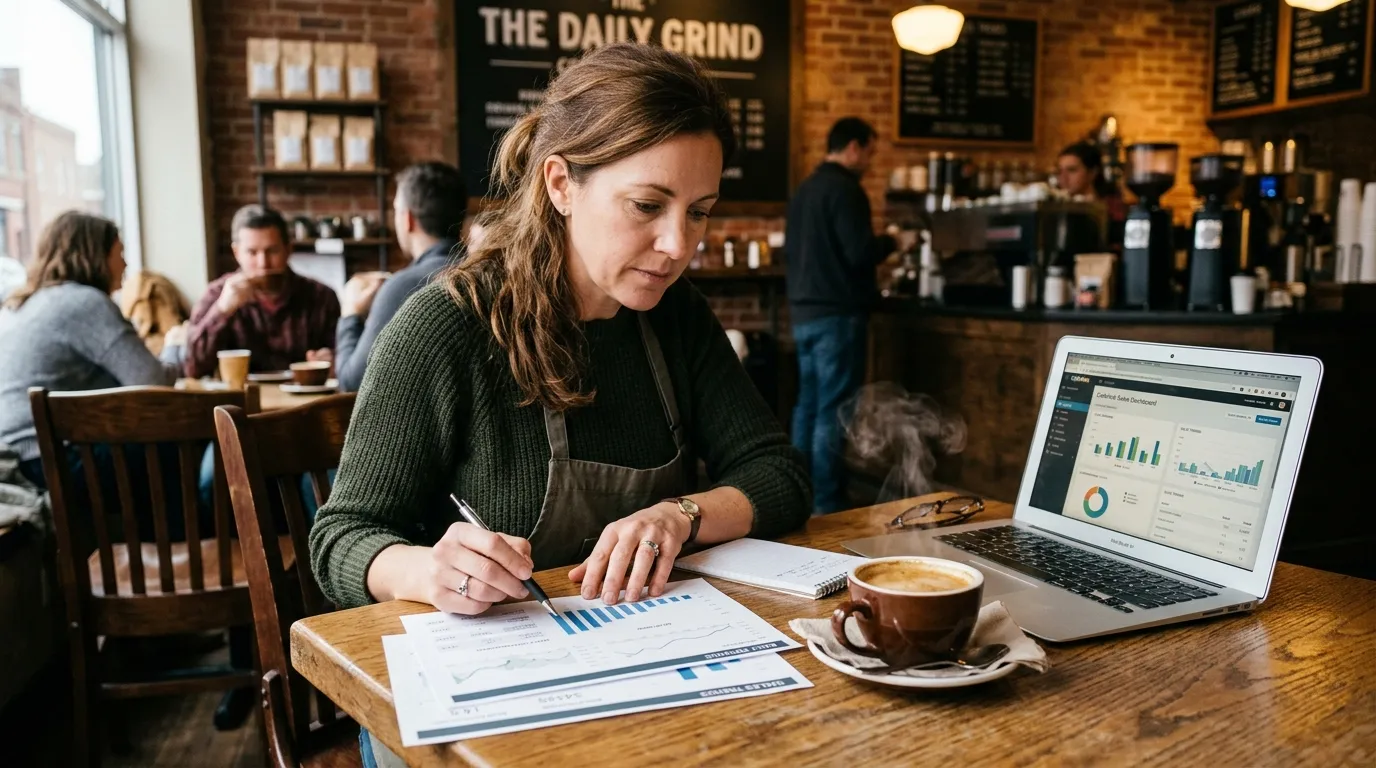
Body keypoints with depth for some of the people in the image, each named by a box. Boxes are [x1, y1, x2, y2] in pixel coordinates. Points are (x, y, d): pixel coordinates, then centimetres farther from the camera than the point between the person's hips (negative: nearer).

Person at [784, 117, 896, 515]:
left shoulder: (804, 189, 14)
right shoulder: (845, 189, -13)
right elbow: (859, 252, -19)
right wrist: (889, 242, -2)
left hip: (804, 312, 9)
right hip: (837, 313, -9)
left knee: (809, 404, 13)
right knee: (834, 410, -5)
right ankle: (827, 503, -2)